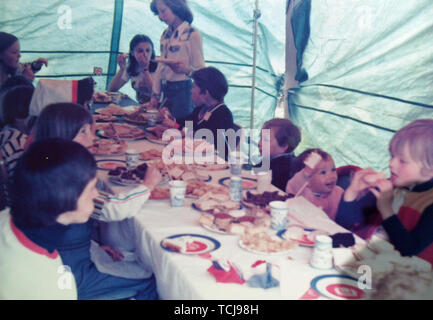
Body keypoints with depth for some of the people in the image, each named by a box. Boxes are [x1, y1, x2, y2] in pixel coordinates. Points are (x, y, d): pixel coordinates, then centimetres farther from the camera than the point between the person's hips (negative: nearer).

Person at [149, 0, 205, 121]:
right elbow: (160, 67, 14)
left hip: (182, 90, -6)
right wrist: (155, 95, 9)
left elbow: (201, 70, -9)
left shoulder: (192, 34, -9)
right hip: (166, 90, 6)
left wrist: (186, 69, -30)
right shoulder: (166, 34, 12)